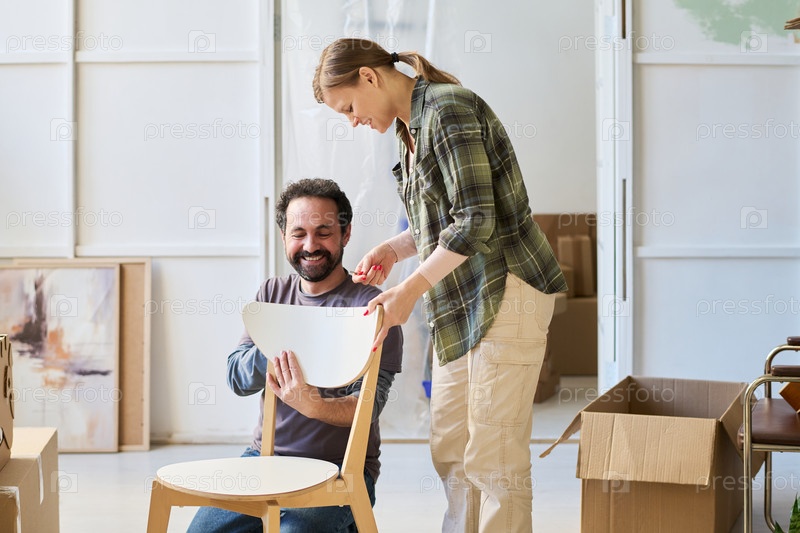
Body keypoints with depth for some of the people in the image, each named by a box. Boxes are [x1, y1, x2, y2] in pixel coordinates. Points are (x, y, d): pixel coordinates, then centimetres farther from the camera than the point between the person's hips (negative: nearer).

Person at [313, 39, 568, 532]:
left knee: (494, 455, -5)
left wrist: (410, 290, -19)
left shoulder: (447, 109, -14)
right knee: (449, 450, 13)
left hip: (506, 293, -10)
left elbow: (476, 220, -20)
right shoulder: (411, 127, 15)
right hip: (463, 303, 10)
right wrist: (395, 249, 6)